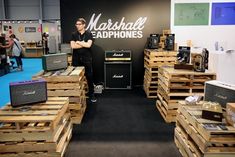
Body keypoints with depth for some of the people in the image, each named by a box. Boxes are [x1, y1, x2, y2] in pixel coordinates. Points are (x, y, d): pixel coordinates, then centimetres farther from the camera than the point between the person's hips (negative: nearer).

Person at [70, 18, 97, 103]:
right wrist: (84, 44, -9)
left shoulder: (89, 34, 1)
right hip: (76, 59, 2)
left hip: (87, 58, -1)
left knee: (89, 76, 3)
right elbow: (72, 46, -9)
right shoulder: (73, 34, 5)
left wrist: (78, 42, -7)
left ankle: (91, 94, 14)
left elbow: (89, 45, -15)